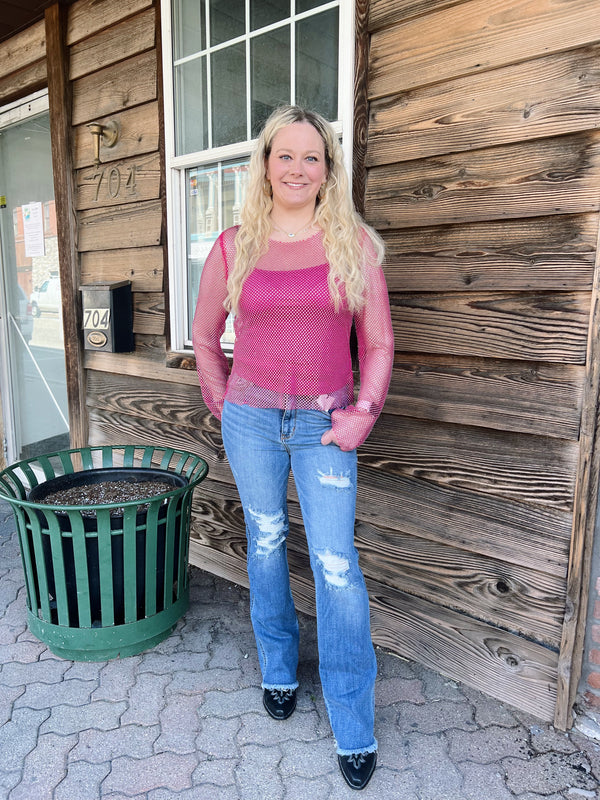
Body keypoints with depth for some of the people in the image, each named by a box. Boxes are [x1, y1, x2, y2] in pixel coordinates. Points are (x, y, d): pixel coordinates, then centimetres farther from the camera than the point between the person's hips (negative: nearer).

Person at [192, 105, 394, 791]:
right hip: (251, 419, 2)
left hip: (323, 424, -1)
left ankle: (353, 727, 16)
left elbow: (378, 343, 3)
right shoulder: (233, 249, 2)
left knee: (336, 565, -3)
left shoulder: (355, 244, 0)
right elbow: (204, 336, 13)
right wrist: (223, 405, 10)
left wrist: (362, 416, -4)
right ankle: (278, 669, 40)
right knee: (265, 545, 14)